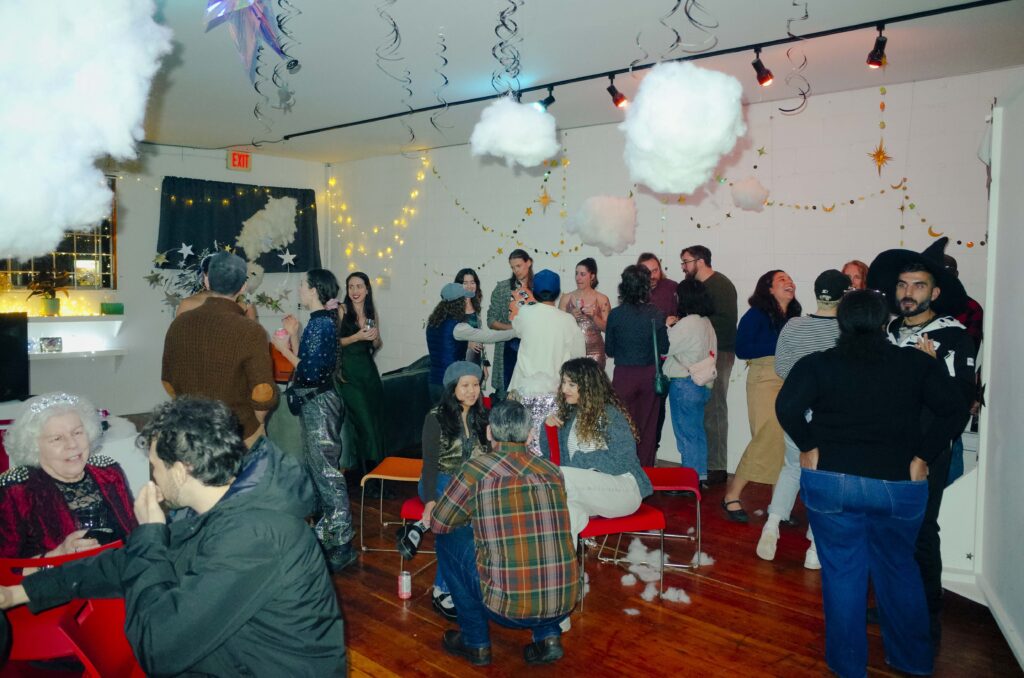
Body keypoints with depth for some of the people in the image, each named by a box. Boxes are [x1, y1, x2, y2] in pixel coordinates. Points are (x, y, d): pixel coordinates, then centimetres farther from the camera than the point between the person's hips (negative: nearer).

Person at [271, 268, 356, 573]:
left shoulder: (321, 324, -19)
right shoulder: (319, 322, 10)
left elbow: (310, 373, -23)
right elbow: (306, 362, 10)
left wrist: (285, 349, -13)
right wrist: (293, 334, 10)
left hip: (319, 405, -10)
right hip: (313, 403, 10)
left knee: (327, 471, -4)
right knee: (315, 468, 19)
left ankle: (341, 544, 5)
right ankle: (325, 530, 34)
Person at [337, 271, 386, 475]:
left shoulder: (372, 313, 11)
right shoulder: (342, 311, -5)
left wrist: (375, 339, -3)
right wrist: (357, 337, -18)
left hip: (369, 369, 5)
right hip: (349, 372, -5)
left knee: (377, 418, 7)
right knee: (364, 422, -6)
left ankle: (378, 468, 21)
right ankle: (369, 471, 6)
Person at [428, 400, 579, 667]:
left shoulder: (477, 469, -7)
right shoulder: (552, 472, 6)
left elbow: (439, 524, 5)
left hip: (509, 608, -4)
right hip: (564, 606, 4)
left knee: (449, 538, 15)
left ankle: (475, 642, 22)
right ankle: (548, 636, 17)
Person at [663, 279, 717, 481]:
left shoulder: (687, 323, -18)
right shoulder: (706, 322, 9)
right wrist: (673, 327, 7)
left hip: (685, 384, -9)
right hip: (702, 384, 9)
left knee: (686, 433, 0)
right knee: (697, 432, 16)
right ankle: (700, 476, 25)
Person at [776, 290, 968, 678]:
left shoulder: (817, 365, -4)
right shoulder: (917, 364, 2)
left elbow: (786, 406, -18)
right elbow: (955, 411, -5)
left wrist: (808, 446, -5)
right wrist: (923, 457, -2)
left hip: (831, 481, -2)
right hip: (901, 486, 2)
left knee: (842, 573, 11)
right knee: (899, 569, 22)